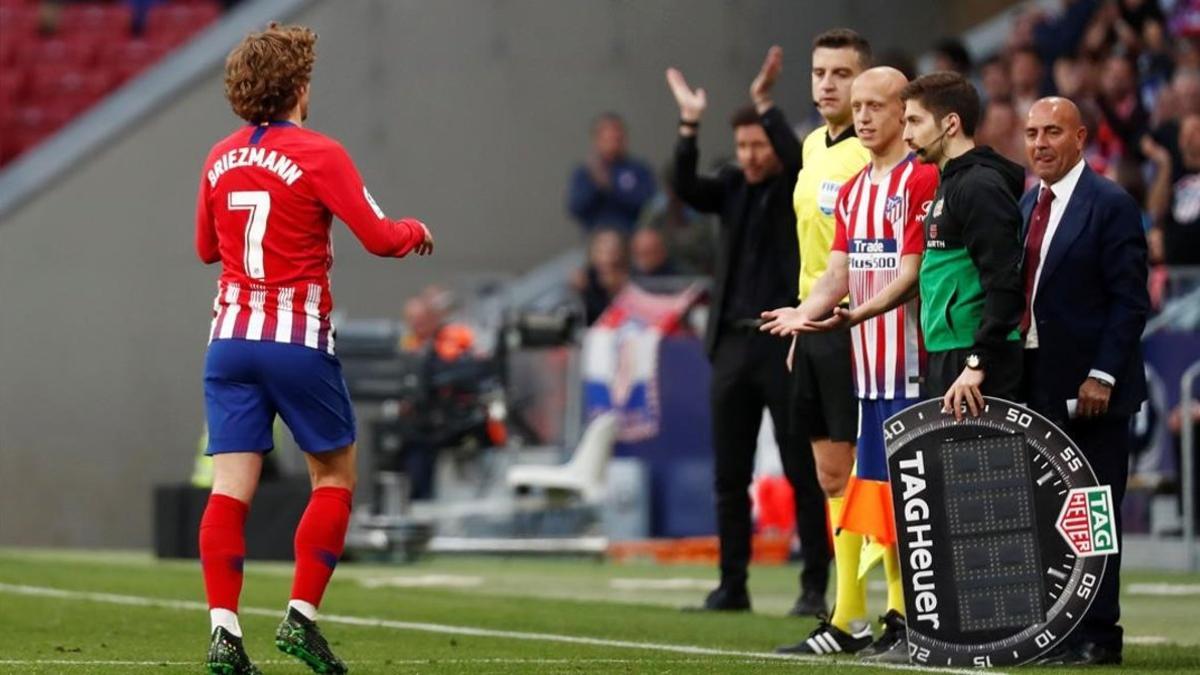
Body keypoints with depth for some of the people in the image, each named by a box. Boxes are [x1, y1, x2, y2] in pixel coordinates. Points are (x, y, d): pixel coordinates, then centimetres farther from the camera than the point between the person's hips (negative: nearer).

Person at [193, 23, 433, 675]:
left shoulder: (220, 158, 9)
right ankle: (300, 616, 3)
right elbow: (378, 237, -11)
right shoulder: (318, 154, -8)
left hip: (230, 337, 5)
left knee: (231, 487, -1)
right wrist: (416, 230, 11)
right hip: (299, 340, -4)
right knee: (335, 475, 11)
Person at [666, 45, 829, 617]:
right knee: (729, 475, 6)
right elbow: (686, 188, -4)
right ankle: (732, 585, 11)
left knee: (803, 474, -2)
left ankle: (815, 585, 2)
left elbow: (802, 162, -22)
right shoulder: (733, 187, 12)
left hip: (788, 345, -5)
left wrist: (765, 104, -23)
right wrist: (688, 126, -14)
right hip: (733, 343, 5)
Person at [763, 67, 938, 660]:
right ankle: (850, 622, 11)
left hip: (914, 359, -8)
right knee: (878, 484, 9)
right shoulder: (852, 190, 18)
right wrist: (806, 312, -4)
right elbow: (838, 274, 16)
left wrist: (857, 314, -27)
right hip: (869, 362, 8)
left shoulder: (924, 180, -8)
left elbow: (911, 273, -14)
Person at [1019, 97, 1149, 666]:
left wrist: (1102, 375, -17)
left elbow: (1130, 299, -12)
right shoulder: (1025, 206, 14)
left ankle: (1096, 635, 0)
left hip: (1089, 389, -7)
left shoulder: (1111, 206, -8)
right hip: (1035, 384, 7)